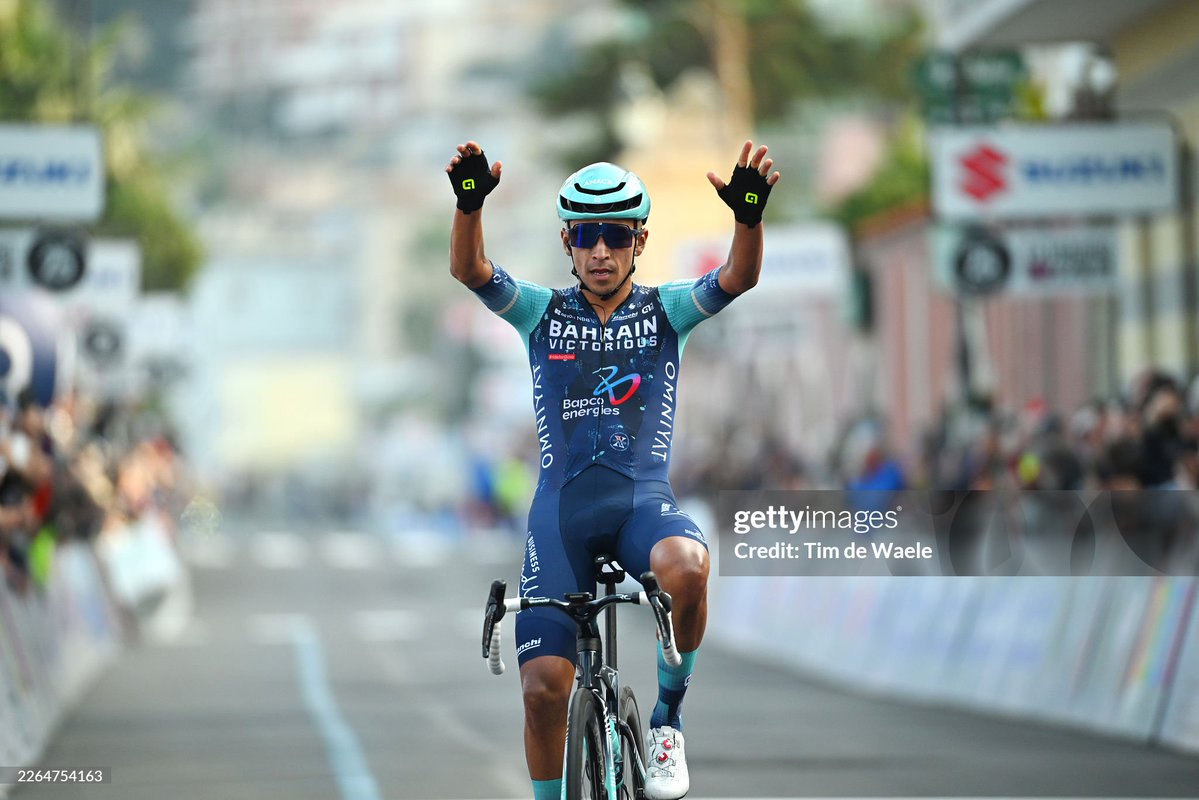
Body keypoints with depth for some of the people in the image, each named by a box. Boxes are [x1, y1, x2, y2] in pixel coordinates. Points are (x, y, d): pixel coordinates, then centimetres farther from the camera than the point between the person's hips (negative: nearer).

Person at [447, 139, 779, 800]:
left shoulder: (666, 310, 8)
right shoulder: (543, 313, 9)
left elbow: (739, 277, -10)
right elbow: (469, 270, -8)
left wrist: (748, 215, -33)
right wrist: (469, 203, -29)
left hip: (643, 497, -1)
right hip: (561, 502, 1)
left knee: (686, 568, -36)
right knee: (544, 688, -10)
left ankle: (667, 717, -11)